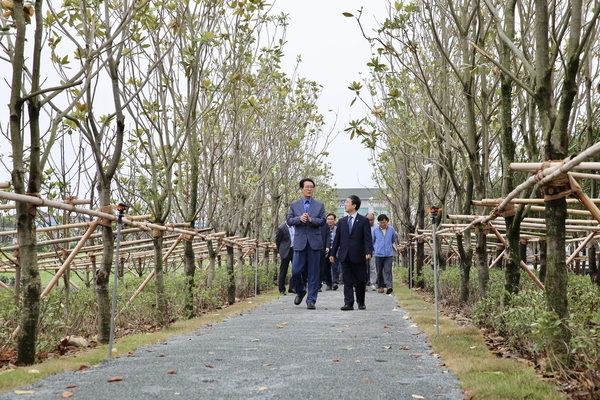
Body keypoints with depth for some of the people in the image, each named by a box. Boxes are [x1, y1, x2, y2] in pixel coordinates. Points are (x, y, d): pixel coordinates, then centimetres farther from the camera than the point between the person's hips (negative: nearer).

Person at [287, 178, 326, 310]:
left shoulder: (319, 205, 10)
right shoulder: (294, 205, 11)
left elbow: (322, 221, 0)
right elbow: (289, 220, 2)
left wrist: (311, 219, -17)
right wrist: (299, 219, -16)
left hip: (315, 242, 0)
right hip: (300, 242, 0)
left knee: (314, 272, 0)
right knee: (296, 271, -3)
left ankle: (311, 300, 6)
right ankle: (300, 291, 25)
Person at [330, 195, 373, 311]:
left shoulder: (363, 221, 1)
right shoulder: (342, 221, 13)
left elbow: (367, 239, -5)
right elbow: (337, 238, 14)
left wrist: (368, 252, -19)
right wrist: (332, 253, 9)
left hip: (358, 256, -3)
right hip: (344, 256, 3)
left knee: (360, 280, 4)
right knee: (347, 281, 2)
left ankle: (361, 303, 18)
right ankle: (348, 303, 2)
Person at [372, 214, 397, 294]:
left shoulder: (391, 229, 5)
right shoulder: (375, 230, 3)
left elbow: (393, 240, 20)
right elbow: (372, 241, 16)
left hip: (389, 254, -1)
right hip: (378, 254, 1)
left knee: (388, 271, -13)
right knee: (379, 272, 7)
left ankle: (389, 286, -21)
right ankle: (380, 286, 17)